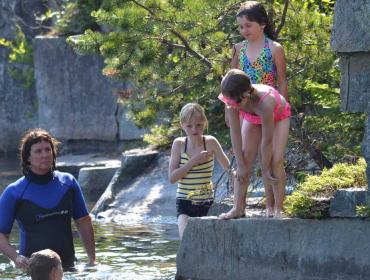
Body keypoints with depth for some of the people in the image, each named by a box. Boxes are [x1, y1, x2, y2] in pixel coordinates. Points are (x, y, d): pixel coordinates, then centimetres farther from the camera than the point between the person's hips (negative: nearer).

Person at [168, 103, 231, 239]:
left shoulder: (210, 142, -5)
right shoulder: (179, 144, -3)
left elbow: (229, 169, 0)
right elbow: (172, 178, -7)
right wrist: (193, 161, -16)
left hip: (206, 202, 0)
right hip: (185, 203, 0)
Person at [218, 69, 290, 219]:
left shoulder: (265, 102, -47)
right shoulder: (233, 100, -34)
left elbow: (267, 140, -36)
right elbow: (235, 133, -24)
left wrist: (266, 169, -26)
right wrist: (241, 165, -21)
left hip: (278, 116, -4)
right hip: (253, 117, 4)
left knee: (275, 161, -17)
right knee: (245, 159, -8)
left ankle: (277, 209, -11)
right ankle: (238, 207, -7)